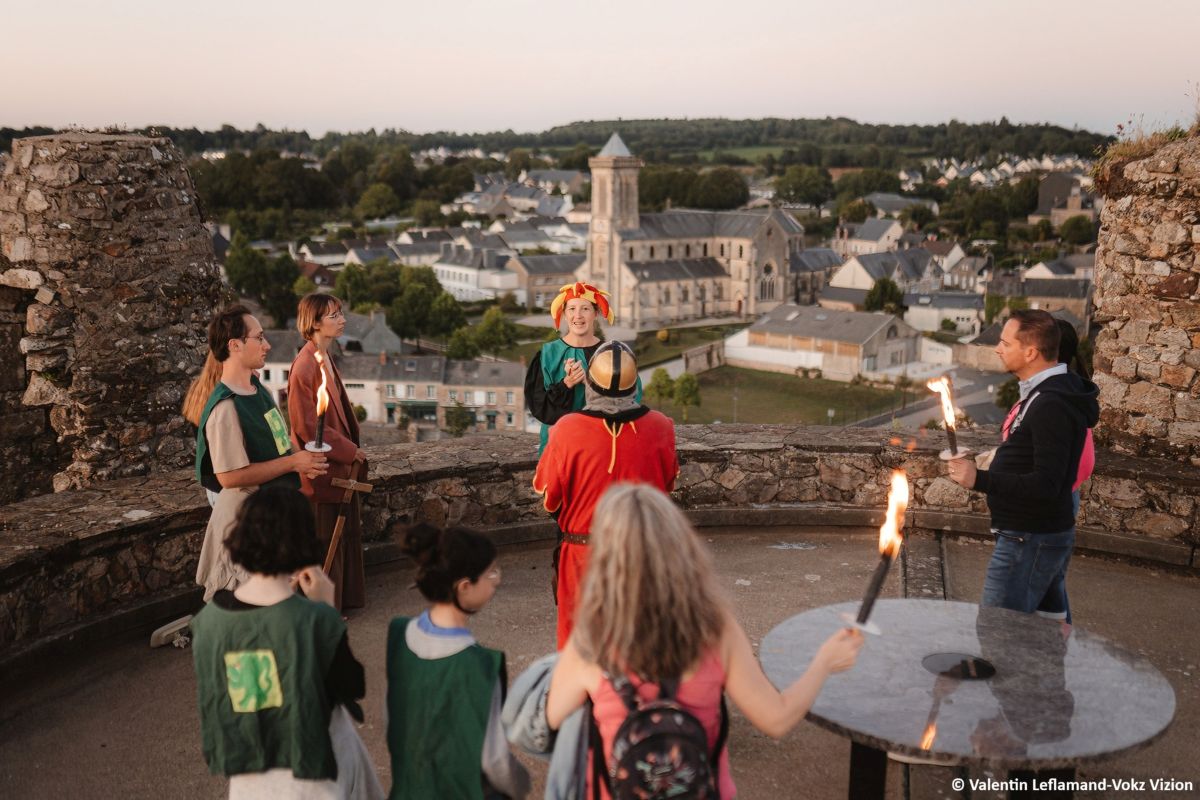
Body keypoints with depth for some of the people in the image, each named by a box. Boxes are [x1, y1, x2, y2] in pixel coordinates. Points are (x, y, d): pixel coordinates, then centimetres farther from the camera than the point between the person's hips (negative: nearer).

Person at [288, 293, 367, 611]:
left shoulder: (325, 360, 9)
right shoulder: (305, 365, -21)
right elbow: (307, 426, -22)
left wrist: (351, 448, 9)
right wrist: (350, 451, -16)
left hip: (340, 464, 9)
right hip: (320, 469, -9)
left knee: (344, 533, 19)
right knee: (325, 540, 4)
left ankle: (345, 597, 34)